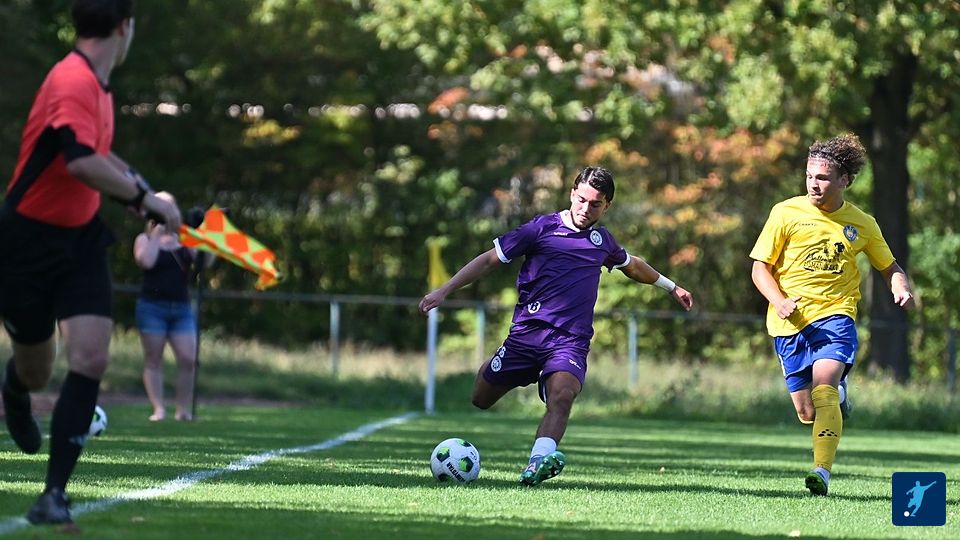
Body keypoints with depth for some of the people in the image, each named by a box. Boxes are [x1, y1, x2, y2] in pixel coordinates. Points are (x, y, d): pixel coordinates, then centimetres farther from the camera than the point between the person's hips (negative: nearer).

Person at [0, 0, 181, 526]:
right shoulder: (73, 82, -23)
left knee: (90, 358, -11)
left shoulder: (96, 84, 6)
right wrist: (144, 198, -32)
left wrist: (132, 178, 12)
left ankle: (54, 494, -9)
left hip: (81, 238, 7)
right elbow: (81, 162, -37)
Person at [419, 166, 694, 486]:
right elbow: (490, 259, 2)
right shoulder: (543, 228, 1)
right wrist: (444, 291, -5)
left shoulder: (603, 241, 16)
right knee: (481, 400, 7)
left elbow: (632, 265, 39)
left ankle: (538, 463, -48)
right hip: (528, 331, -1)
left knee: (562, 396, -30)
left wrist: (670, 286, 49)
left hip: (571, 340, 1)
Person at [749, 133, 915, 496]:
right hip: (790, 322, 1)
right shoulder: (786, 213, 2)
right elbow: (760, 268, 4)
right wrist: (780, 301, -15)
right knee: (807, 413, 3)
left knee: (823, 385, -28)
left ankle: (822, 471, -34)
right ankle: (837, 397, 41)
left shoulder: (862, 224, 7)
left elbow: (889, 267, 21)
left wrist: (901, 290, -1)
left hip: (835, 316, -1)